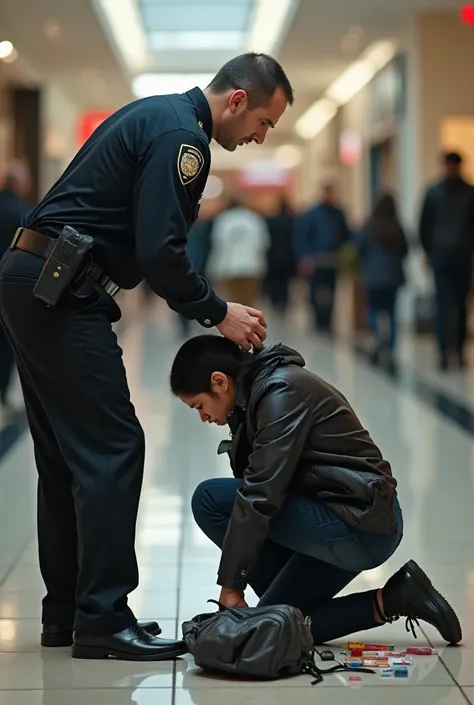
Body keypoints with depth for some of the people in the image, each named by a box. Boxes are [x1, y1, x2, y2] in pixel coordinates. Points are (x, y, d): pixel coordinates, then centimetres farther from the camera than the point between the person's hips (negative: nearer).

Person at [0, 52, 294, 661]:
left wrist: (208, 306, 15)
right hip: (61, 293, -11)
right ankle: (103, 620, -4)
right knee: (112, 447, -8)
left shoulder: (157, 116, 20)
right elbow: (159, 252, -20)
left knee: (66, 454, 12)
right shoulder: (180, 135, -12)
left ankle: (65, 615, 18)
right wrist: (219, 314, -8)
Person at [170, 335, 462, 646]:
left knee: (210, 499, -12)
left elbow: (261, 495, -23)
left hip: (361, 526, -10)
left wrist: (231, 585, -19)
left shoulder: (282, 391, -17)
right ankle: (393, 598, 10)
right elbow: (257, 484, 15)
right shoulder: (262, 388, 13)